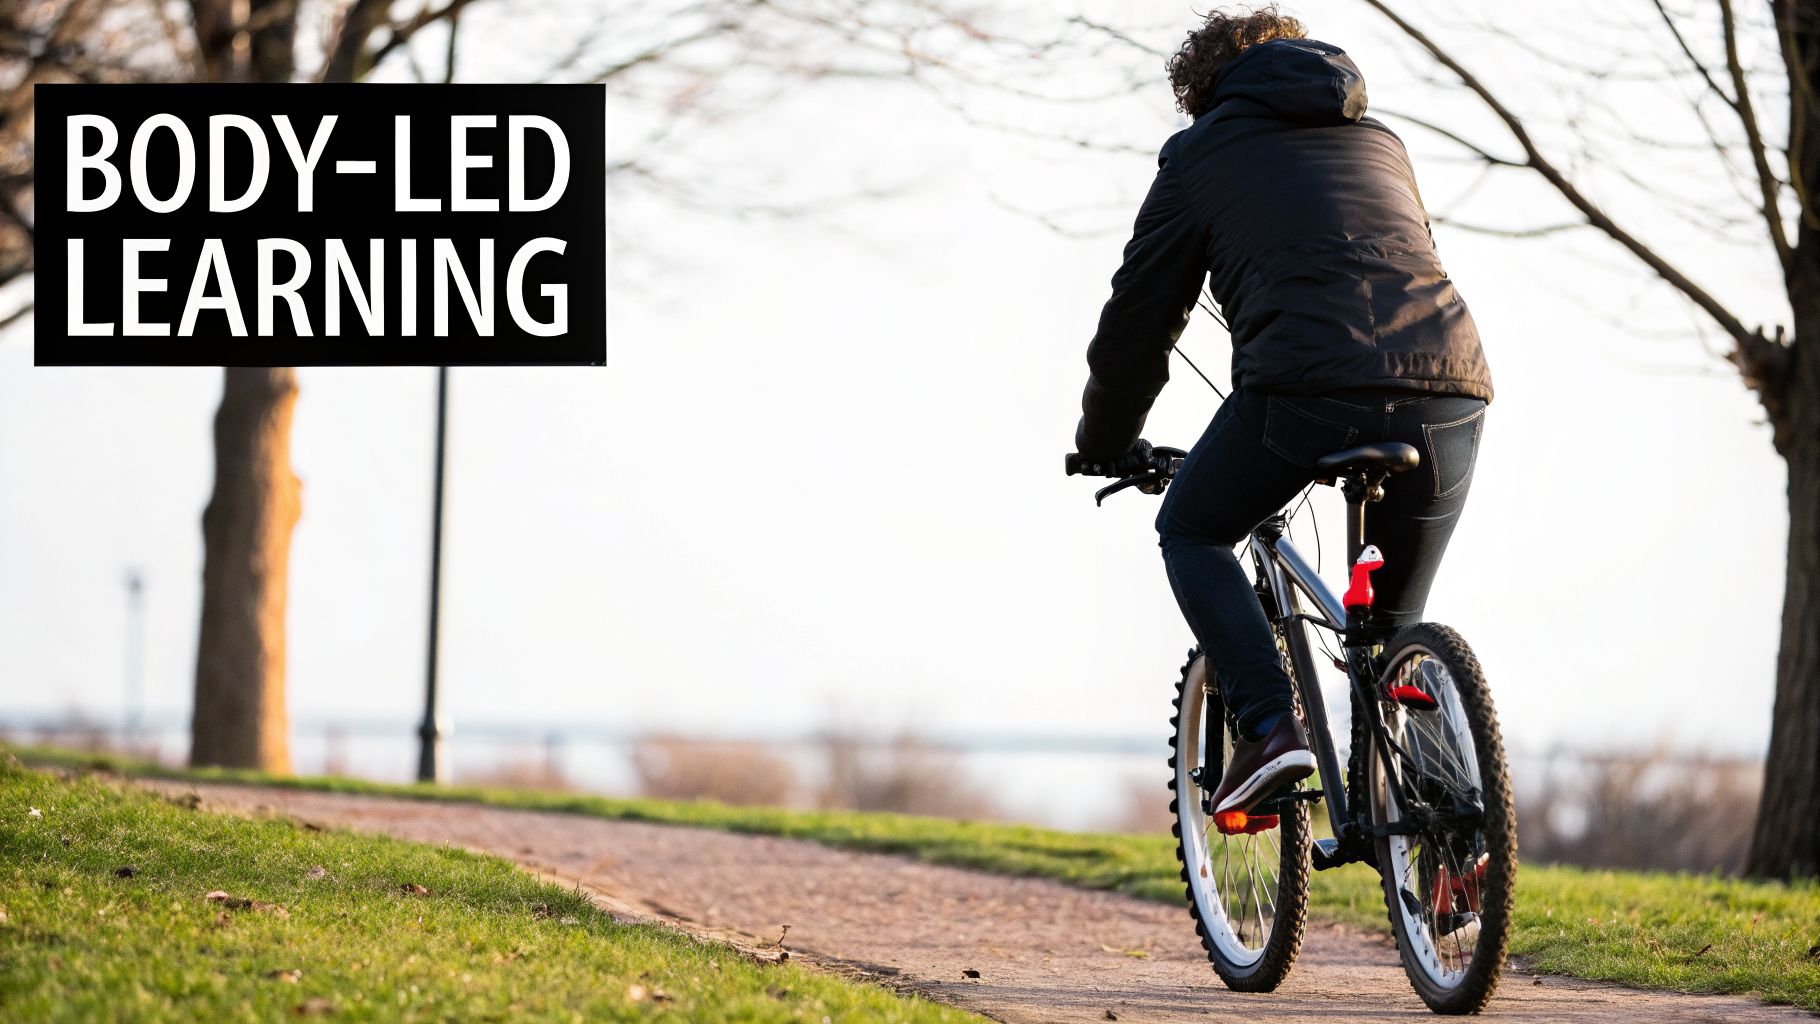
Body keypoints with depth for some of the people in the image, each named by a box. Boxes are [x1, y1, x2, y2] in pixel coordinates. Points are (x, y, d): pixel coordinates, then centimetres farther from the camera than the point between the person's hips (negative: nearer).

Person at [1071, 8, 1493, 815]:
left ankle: (1269, 725, 1)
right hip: (1449, 388, 4)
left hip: (1307, 384, -4)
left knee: (1191, 534, 21)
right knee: (1393, 627, 20)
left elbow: (1140, 316, 20)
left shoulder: (1202, 156, 19)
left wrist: (1105, 442, 36)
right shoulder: (1377, 142, 32)